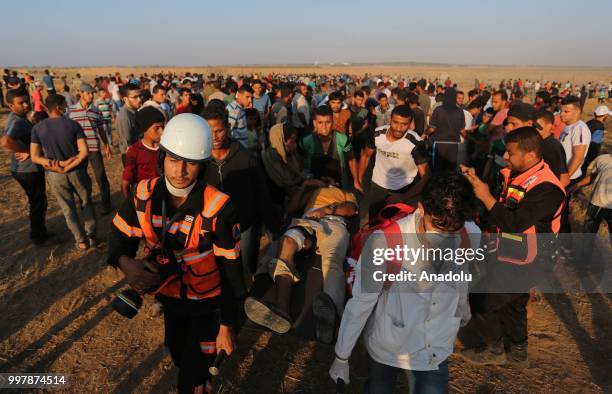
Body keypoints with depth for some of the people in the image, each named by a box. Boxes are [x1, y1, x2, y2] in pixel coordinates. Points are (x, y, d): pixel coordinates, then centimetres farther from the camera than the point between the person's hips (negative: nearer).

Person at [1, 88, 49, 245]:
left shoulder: (19, 118, 8)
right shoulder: (17, 122, -23)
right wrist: (28, 151, -27)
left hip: (23, 168, 10)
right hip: (29, 169, -10)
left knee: (36, 202, 22)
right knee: (39, 203, 6)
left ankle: (39, 232, 37)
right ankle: (38, 237, 19)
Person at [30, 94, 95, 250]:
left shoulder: (37, 128, -5)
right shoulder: (73, 125, -11)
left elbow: (35, 157, -8)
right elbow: (84, 152, -18)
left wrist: (57, 165, -9)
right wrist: (68, 167, -13)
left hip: (55, 175, 1)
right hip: (77, 172, -1)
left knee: (68, 209, 14)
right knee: (86, 203, 19)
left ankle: (81, 240, 23)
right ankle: (91, 236, 25)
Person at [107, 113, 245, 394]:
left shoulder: (218, 209, -29)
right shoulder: (144, 194, -16)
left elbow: (231, 271, -21)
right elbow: (120, 237, -6)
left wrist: (226, 326, -15)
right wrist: (125, 263, -31)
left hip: (207, 305, -5)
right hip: (168, 295, 5)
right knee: (178, 357, 30)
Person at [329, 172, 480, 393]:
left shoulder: (471, 235, -18)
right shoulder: (385, 242, -31)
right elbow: (360, 303, -19)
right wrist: (341, 357, -8)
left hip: (436, 351, 2)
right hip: (386, 347, -2)